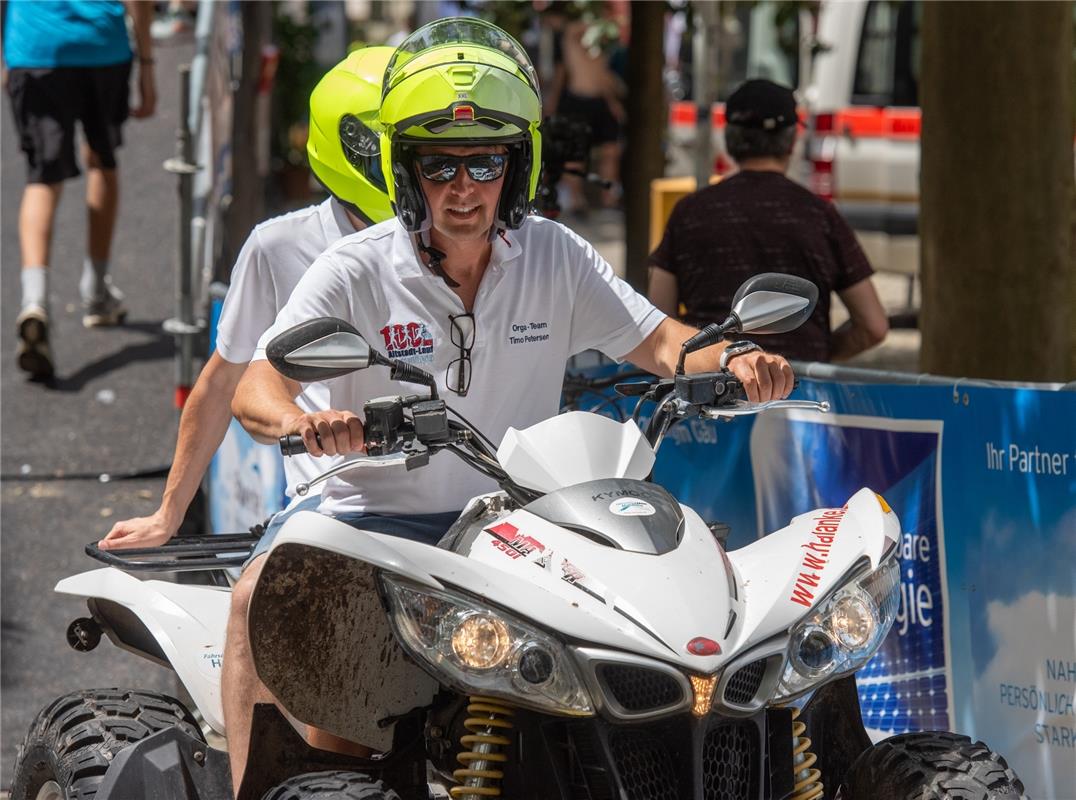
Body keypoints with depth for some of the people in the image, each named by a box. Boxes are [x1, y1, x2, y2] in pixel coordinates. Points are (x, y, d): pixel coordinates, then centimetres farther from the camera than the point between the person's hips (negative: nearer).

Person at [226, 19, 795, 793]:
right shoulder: (355, 271, -6)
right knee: (263, 593, -30)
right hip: (377, 518, -2)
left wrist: (734, 361, -20)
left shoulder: (556, 258, 4)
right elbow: (254, 388, -14)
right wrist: (298, 420, -39)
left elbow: (659, 342, 3)